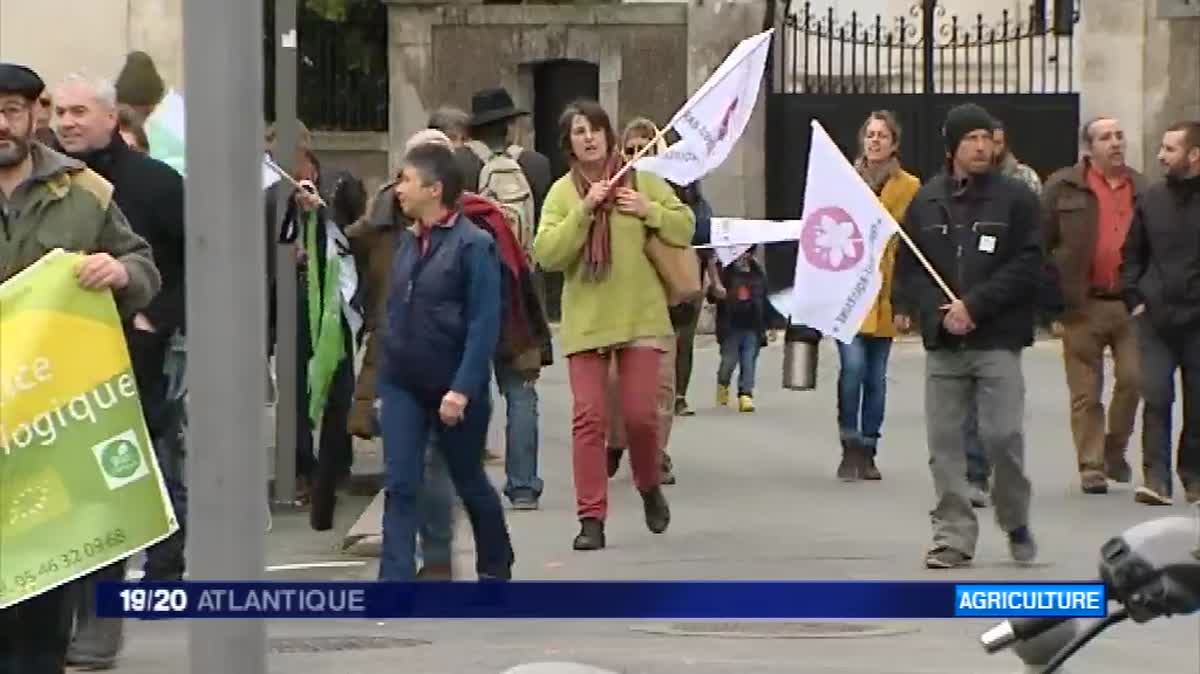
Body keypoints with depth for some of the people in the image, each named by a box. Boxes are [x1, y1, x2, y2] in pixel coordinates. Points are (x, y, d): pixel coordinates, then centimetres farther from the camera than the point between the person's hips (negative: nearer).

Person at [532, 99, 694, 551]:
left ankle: (650, 489, 25)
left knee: (640, 414, -4)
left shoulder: (641, 179, 3)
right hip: (585, 321, 1)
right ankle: (591, 518, 1)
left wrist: (649, 211, -11)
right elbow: (547, 255, -8)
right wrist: (583, 211, -17)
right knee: (589, 418, -3)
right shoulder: (561, 192, 3)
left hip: (640, 315, 0)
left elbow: (685, 227, 6)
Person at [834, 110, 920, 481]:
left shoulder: (909, 187, 4)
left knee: (876, 376, 6)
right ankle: (850, 448, -3)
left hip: (885, 292, 1)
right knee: (853, 366, -14)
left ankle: (867, 452, 16)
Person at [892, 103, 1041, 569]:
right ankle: (953, 535, 11)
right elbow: (908, 265, 7)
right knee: (945, 442, 3)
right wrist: (936, 311, -9)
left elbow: (1027, 265, -6)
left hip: (998, 341, -3)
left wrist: (974, 305, -14)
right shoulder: (926, 202, 8)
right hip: (942, 343, 3)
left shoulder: (1015, 198, 0)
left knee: (1003, 436, -7)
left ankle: (1016, 522, 16)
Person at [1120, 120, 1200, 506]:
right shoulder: (1152, 199, 6)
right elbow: (1131, 254, 14)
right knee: (1155, 398, -7)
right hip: (1155, 318, 2)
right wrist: (1134, 299, 5)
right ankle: (1156, 478, -8)